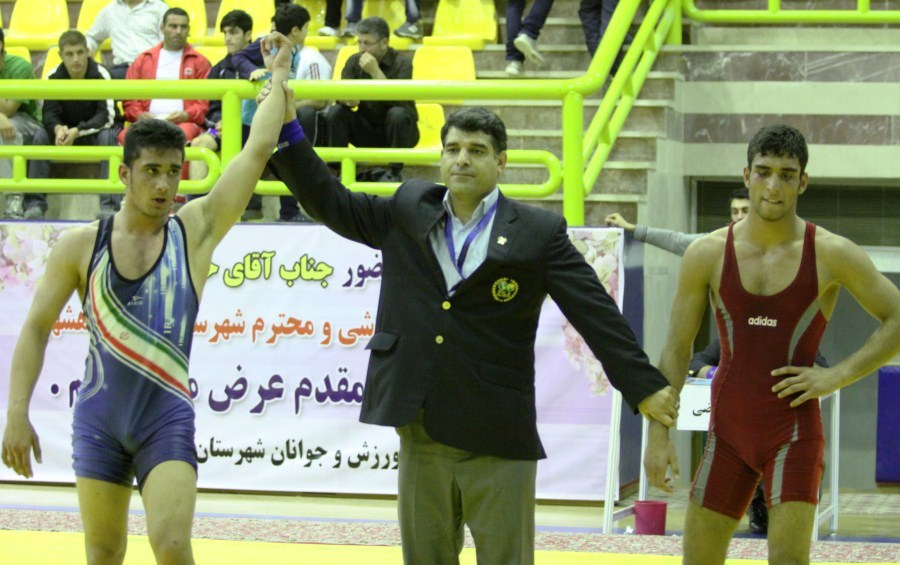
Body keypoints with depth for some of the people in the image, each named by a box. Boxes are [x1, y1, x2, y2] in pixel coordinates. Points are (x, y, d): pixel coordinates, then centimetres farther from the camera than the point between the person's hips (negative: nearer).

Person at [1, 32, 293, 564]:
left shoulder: (196, 230, -2)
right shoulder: (81, 245, -1)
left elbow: (257, 150, -4)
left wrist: (279, 75, 3)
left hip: (168, 419, -1)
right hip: (99, 417, 1)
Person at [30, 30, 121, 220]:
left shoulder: (100, 74, -20)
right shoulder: (54, 77, -11)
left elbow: (107, 117, -25)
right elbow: (49, 114, -13)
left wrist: (77, 132, -39)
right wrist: (59, 129, -38)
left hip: (96, 131, -3)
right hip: (67, 130, 3)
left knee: (107, 136, -35)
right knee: (40, 135, -23)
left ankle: (110, 205, -37)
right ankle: (36, 202, -21)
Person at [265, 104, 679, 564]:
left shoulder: (538, 232, -2)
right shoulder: (407, 211, 10)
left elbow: (597, 314, -5)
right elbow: (330, 203, 13)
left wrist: (642, 386, -11)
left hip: (497, 438, -4)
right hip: (421, 431, 4)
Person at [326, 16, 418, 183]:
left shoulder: (402, 63, -14)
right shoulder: (354, 61, -2)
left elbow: (398, 100, -29)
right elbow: (340, 96, -11)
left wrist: (376, 72, -34)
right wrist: (348, 100, -36)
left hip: (396, 130, -3)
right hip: (366, 129, 3)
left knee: (398, 113, -35)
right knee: (335, 112, -19)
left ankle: (394, 172, -21)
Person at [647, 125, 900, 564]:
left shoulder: (830, 254, -5)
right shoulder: (707, 255, 0)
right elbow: (676, 350, 4)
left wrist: (839, 375, -11)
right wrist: (658, 436, -2)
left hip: (794, 430, -3)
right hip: (728, 429, 3)